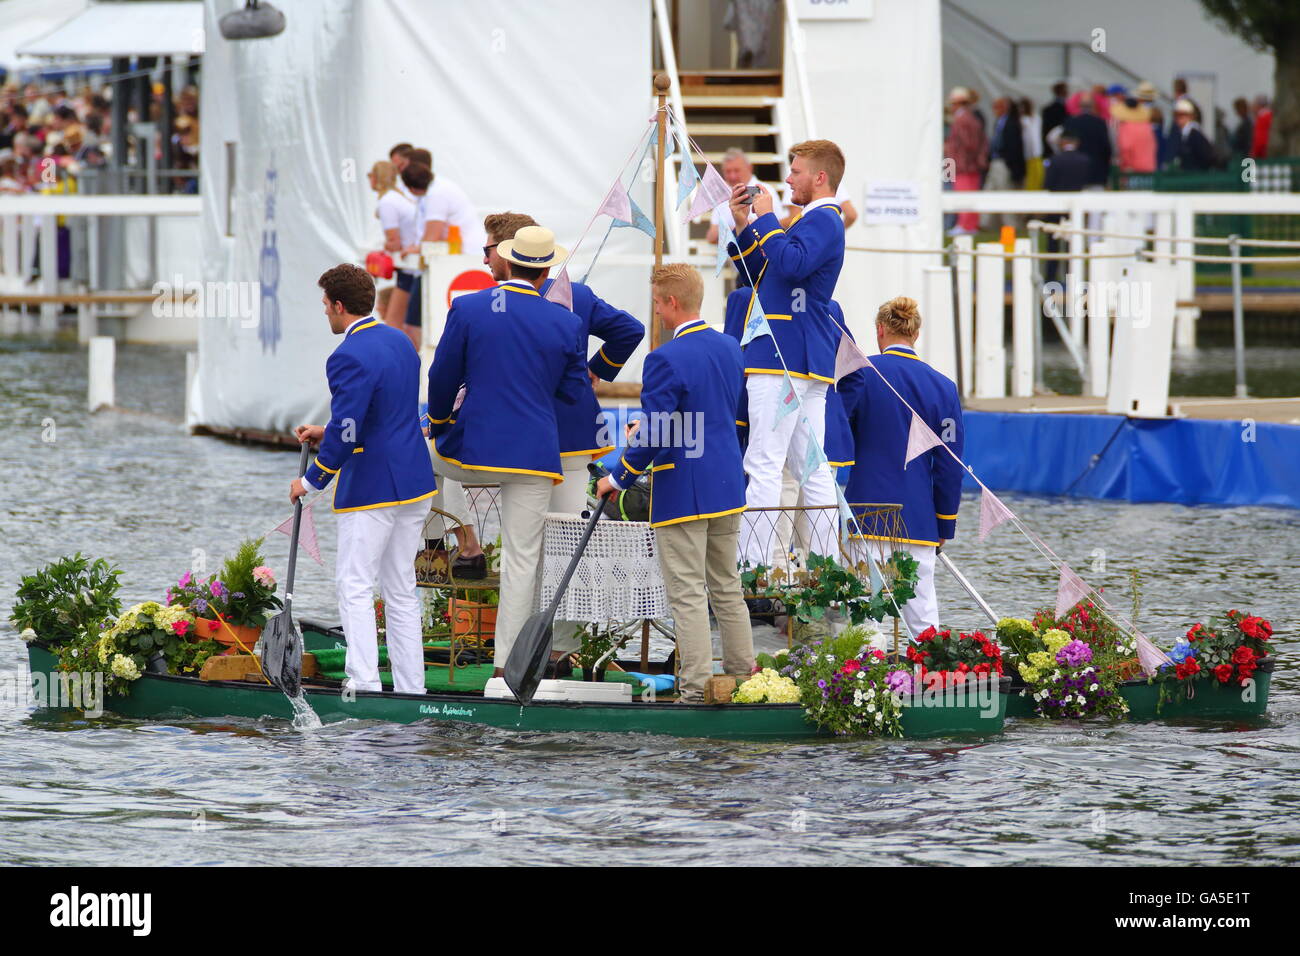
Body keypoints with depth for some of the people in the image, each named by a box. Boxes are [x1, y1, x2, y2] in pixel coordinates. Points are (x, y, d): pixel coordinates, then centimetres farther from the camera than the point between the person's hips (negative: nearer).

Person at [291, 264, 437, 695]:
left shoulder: (349, 358, -18)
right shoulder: (399, 341, 11)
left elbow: (346, 436, -21)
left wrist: (310, 481, -8)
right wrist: (327, 432, 22)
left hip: (371, 488, -9)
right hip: (414, 483, 9)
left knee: (355, 587, -4)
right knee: (401, 591, 12)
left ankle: (364, 681, -12)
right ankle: (411, 690, 12)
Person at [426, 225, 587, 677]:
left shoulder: (467, 309, -6)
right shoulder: (566, 323, -4)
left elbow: (443, 377, 0)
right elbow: (573, 391, 4)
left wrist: (438, 420, 18)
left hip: (470, 451, 0)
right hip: (533, 454, 0)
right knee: (522, 560, 4)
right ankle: (508, 664, 3)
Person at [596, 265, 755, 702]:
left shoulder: (666, 360, -18)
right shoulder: (729, 348, 7)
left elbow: (654, 436, -18)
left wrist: (619, 480, -5)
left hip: (681, 494, -8)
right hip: (728, 486, 8)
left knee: (687, 596, -3)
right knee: (727, 588, 17)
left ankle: (697, 688, -4)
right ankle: (744, 674, 20)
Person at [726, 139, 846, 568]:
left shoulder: (822, 220, -9)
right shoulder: (814, 221, 23)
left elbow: (791, 263, -27)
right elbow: (759, 274, 28)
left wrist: (766, 219, -14)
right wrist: (743, 225, 17)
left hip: (785, 358, -11)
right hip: (805, 360, 11)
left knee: (764, 464, -12)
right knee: (812, 468, 9)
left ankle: (751, 564, -16)